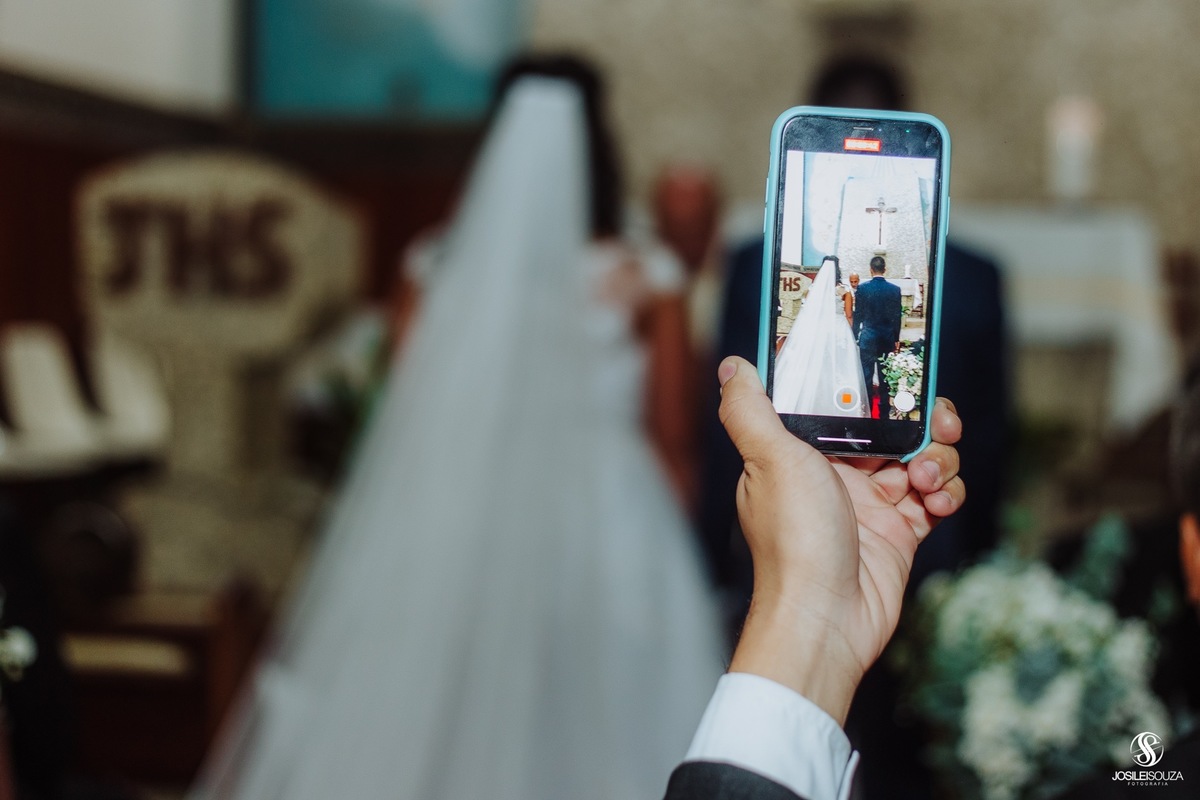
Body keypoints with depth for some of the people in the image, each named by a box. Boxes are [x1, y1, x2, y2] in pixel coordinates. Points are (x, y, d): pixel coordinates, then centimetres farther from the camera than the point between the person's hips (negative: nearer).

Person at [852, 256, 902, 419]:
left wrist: (855, 335, 7)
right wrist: (896, 338, 11)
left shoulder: (862, 288, -7)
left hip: (868, 336, -1)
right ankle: (884, 410, 10)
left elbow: (857, 314, -3)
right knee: (885, 375, 7)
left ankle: (867, 408, 4)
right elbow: (898, 315, 1)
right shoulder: (895, 289, -4)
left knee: (867, 375, 4)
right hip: (888, 337, 1)